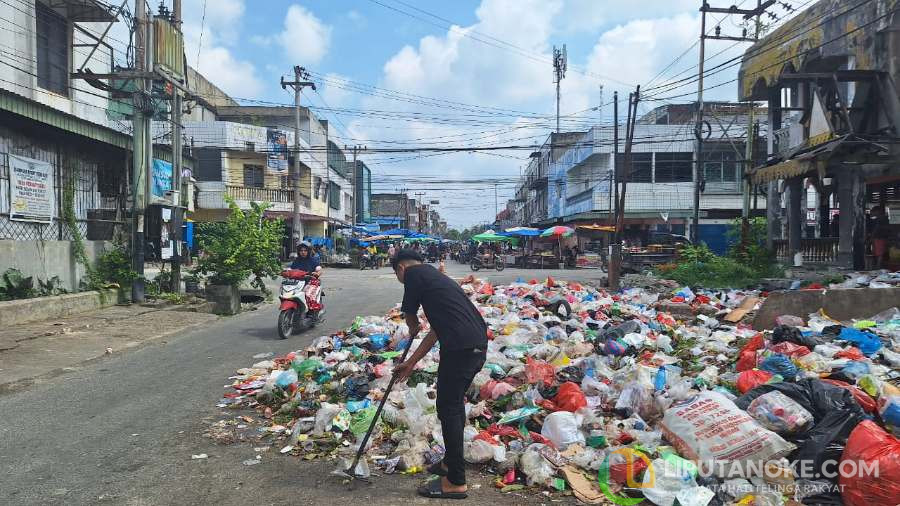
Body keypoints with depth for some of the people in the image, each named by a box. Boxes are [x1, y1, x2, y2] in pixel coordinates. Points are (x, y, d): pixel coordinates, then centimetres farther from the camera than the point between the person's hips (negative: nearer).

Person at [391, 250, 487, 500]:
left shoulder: (414, 273, 2)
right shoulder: (435, 275, 27)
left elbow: (410, 315, 9)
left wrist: (413, 330, 33)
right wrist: (410, 363, 32)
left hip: (460, 347, -9)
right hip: (478, 345, 9)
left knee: (448, 409, 1)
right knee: (455, 403, 22)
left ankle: (456, 482, 9)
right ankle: (451, 462, 37)